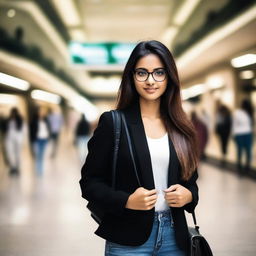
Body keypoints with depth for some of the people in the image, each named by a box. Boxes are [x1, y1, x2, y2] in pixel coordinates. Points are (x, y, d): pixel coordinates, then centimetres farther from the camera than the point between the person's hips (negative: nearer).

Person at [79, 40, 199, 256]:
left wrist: (188, 195, -7)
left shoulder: (181, 129, 6)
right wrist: (126, 201, -19)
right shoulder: (113, 123, -5)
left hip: (174, 237, 4)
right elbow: (89, 182, -4)